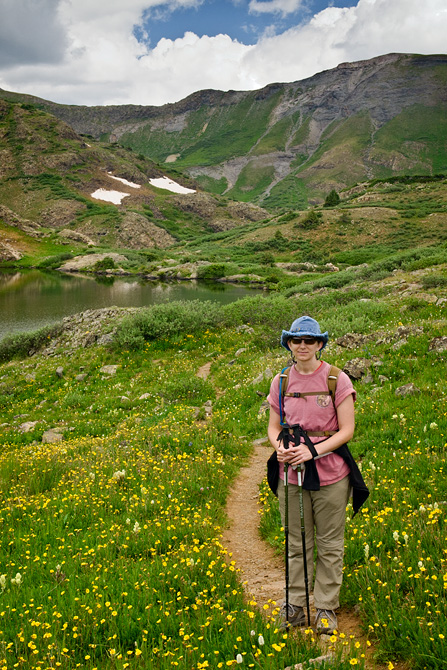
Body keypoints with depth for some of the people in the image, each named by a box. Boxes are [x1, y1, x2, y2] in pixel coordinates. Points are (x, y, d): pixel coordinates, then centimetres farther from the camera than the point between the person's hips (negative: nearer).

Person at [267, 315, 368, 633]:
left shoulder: (338, 380, -7)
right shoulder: (281, 382, 3)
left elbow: (347, 430, -7)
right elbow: (274, 426, 10)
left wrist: (312, 450, -20)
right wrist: (280, 447, -12)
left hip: (330, 474, -2)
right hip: (291, 474, 3)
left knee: (330, 545, 9)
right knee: (297, 544, 13)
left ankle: (327, 608, 25)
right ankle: (296, 606, 27)